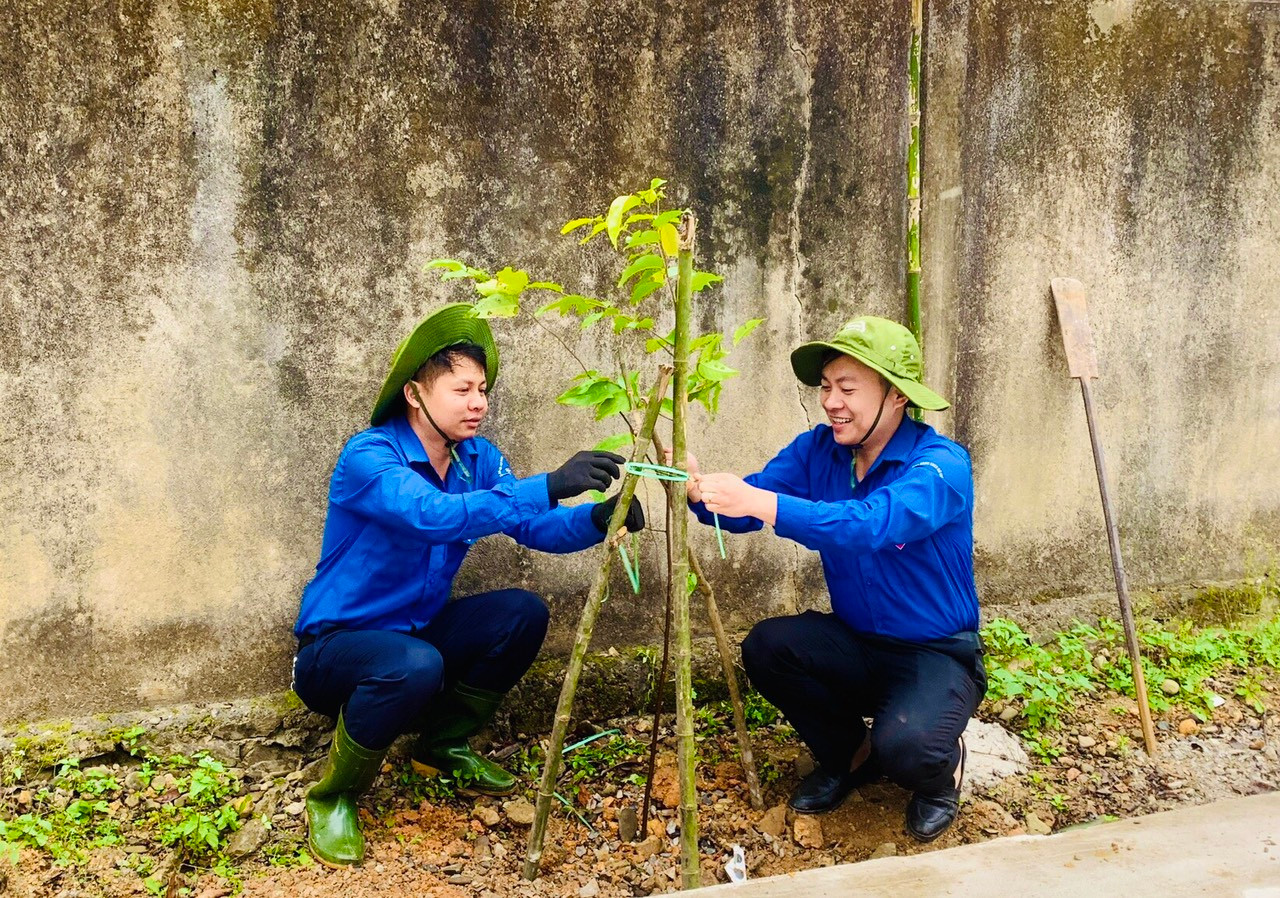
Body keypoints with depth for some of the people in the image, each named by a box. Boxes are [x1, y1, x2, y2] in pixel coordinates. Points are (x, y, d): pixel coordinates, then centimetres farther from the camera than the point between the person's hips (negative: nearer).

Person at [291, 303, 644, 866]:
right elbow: (435, 516, -42)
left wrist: (597, 518, -32)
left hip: (417, 629, 7)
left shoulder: (477, 458, -3)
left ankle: (443, 746, 10)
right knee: (414, 665, -36)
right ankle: (333, 794, -8)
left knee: (523, 613, -12)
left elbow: (533, 527, -11)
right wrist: (547, 486, -50)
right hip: (335, 646, -7)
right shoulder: (368, 457, -24)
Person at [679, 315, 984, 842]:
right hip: (857, 643, 5)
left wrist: (759, 502, -49)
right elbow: (745, 508, -14)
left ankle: (941, 769, 10)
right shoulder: (819, 450, -4)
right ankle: (848, 756, 9)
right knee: (766, 647, -20)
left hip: (938, 655, -5)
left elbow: (869, 525, -40)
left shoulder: (942, 464, -22)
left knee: (904, 746, -32)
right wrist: (699, 488, -36)